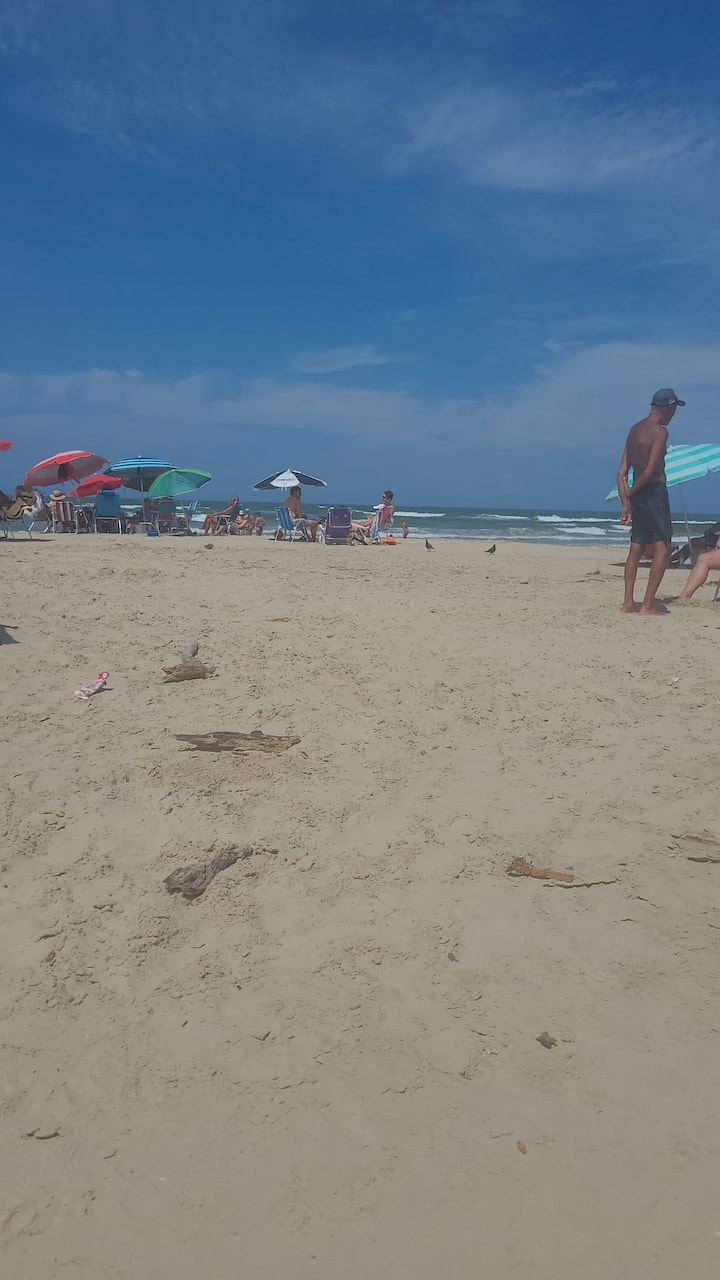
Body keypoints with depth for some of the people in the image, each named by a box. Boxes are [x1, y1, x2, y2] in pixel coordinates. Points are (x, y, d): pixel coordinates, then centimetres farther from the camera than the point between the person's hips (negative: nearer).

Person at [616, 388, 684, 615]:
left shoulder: (634, 429, 13)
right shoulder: (660, 431, -12)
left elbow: (622, 472, 10)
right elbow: (650, 471, -21)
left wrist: (625, 501, 8)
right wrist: (631, 491, -5)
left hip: (637, 494, 9)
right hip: (654, 492, -8)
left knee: (636, 548, 13)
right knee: (662, 548, -6)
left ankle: (628, 603, 14)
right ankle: (647, 605, -11)